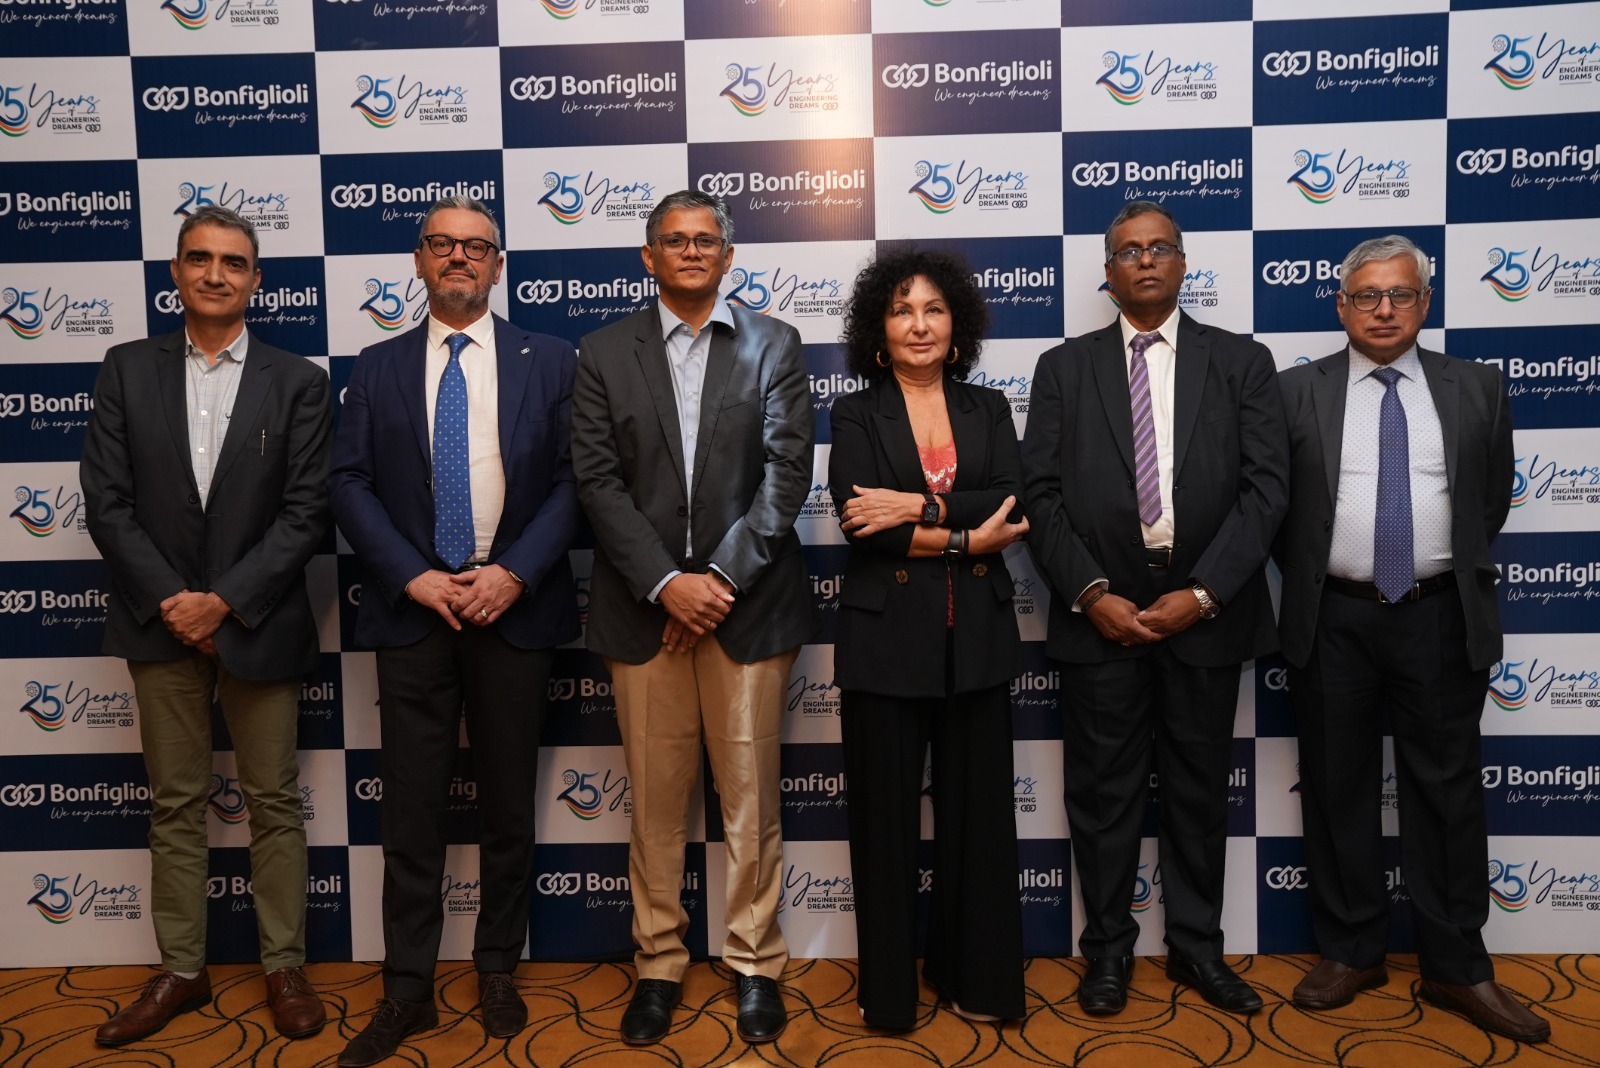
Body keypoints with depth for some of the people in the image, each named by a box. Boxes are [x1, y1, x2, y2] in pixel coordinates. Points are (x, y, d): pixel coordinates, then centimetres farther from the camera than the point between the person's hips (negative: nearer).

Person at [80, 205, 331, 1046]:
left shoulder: (297, 381, -1)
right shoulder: (127, 370, 4)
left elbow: (305, 513, -6)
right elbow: (106, 502, 0)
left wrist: (224, 600, -14)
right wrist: (171, 601, -10)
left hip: (258, 622, -2)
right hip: (159, 621, 2)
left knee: (274, 802, 7)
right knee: (175, 805, 12)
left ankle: (285, 967, 21)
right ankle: (181, 971, 26)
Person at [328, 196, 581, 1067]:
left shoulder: (548, 361, 5)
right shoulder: (376, 368, 9)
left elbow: (572, 480, -1)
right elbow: (349, 483, 2)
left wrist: (515, 574, -13)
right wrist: (414, 578, -10)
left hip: (514, 605, 0)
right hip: (412, 607, 1)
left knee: (508, 801, 10)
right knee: (411, 806, 5)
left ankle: (498, 971, 26)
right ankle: (407, 989, 18)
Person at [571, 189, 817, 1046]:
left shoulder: (774, 345, 5)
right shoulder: (605, 352, 7)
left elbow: (786, 473, -3)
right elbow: (599, 482, -1)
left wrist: (722, 576, -12)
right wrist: (665, 582, -12)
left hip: (748, 599, 0)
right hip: (644, 604, 1)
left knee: (749, 793, 7)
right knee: (655, 797, 8)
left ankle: (755, 964, 22)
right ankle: (658, 965, 23)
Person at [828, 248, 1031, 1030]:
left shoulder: (989, 409, 9)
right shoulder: (855, 415, 2)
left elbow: (1013, 505, -7)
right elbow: (858, 521, -14)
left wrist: (919, 507, -18)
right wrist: (965, 537, -14)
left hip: (976, 636, 2)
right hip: (884, 636, -2)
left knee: (977, 808, 10)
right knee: (885, 814, 7)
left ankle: (976, 976, 28)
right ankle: (888, 988, 24)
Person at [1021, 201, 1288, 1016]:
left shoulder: (1242, 363, 6)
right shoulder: (1064, 368, 7)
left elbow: (1265, 486, -2)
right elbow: (1041, 494, 0)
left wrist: (1202, 592, -12)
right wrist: (1091, 593, -11)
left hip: (1205, 607, 1)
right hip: (1099, 609, 0)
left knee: (1199, 789, 11)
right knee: (1103, 791, 7)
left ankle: (1197, 947, 27)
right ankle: (1109, 947, 23)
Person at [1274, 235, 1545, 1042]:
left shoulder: (1476, 388, 5)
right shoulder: (1297, 392, 1)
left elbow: (1492, 499, 13)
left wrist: (1459, 574, 10)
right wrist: (1311, 577, 5)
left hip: (1441, 620, 1)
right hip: (1334, 621, 0)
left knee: (1449, 792, 7)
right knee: (1337, 791, 8)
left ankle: (1457, 968, 21)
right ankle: (1351, 951, 24)